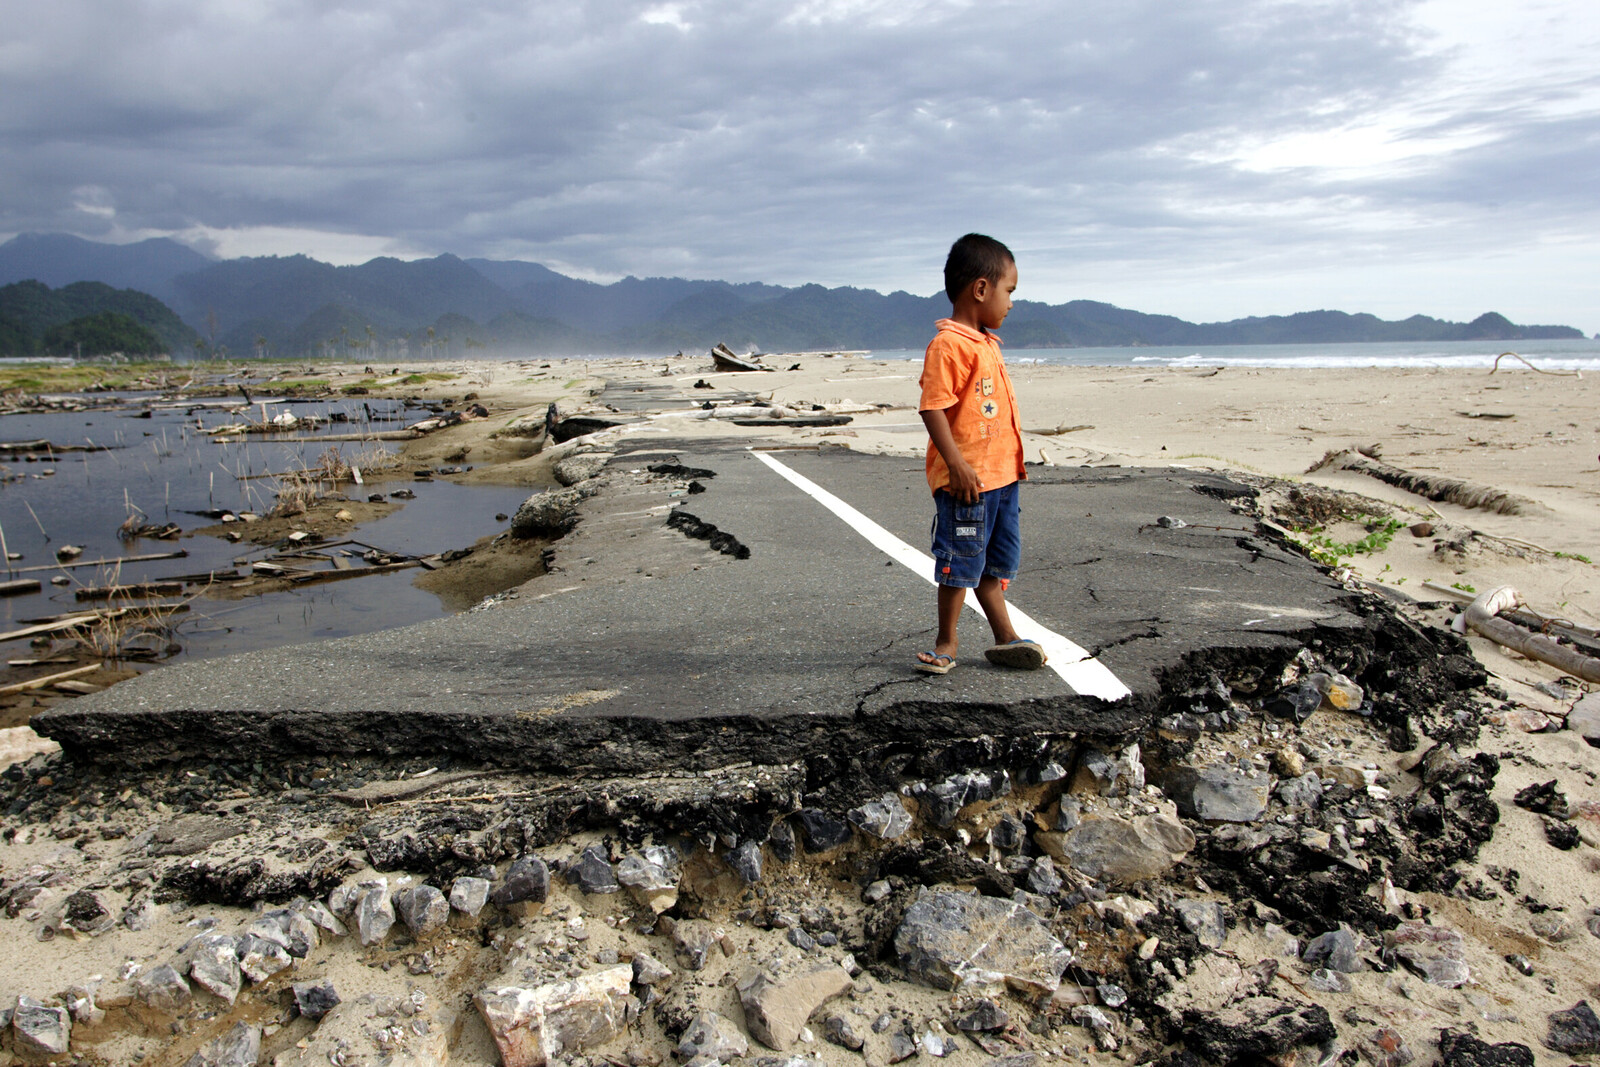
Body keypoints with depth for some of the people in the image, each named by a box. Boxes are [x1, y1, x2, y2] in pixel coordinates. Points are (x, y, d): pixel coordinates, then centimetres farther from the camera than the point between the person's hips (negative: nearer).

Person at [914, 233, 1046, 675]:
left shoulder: (987, 343, 15)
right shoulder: (949, 344, -15)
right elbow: (933, 407, -21)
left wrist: (1012, 461, 24)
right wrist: (957, 464, -26)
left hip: (1001, 474, 9)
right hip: (966, 479, -9)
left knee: (997, 561, 16)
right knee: (961, 563, 1)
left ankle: (1005, 638, 26)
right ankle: (946, 643, 16)